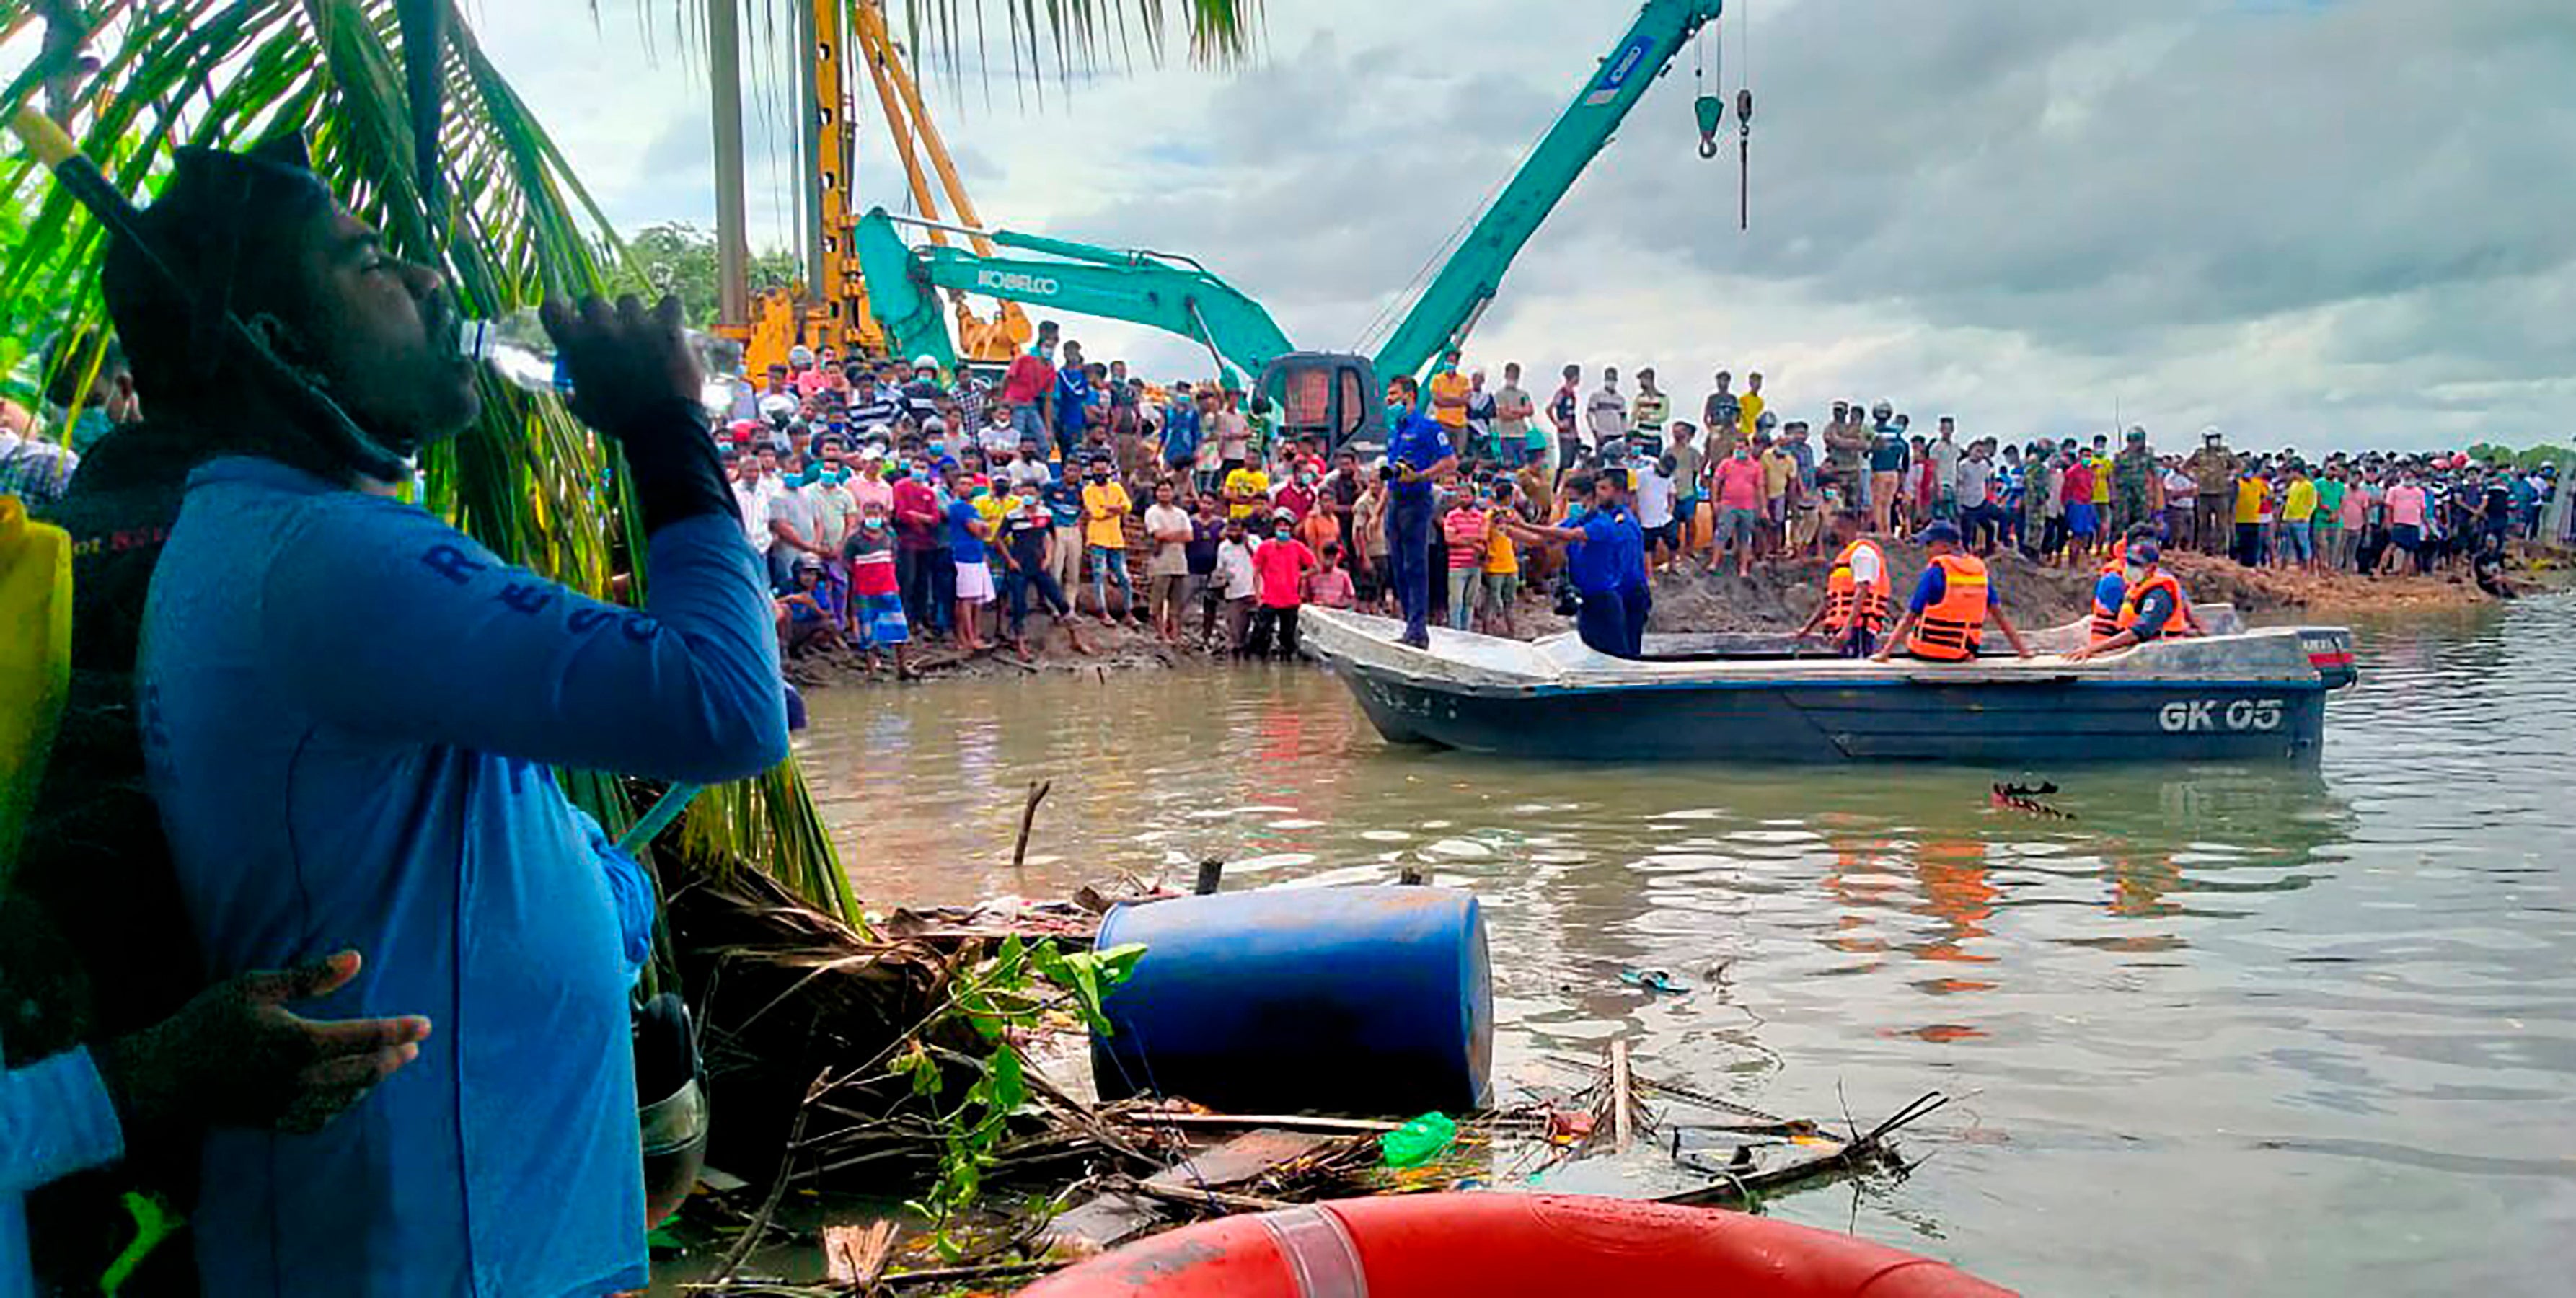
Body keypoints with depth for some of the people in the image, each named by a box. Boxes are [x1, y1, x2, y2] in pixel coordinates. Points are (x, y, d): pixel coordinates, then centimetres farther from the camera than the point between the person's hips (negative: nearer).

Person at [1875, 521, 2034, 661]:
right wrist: (2021, 648, 14)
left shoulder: (1936, 570, -9)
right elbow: (1998, 613, 7)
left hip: (1929, 651, -5)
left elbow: (1910, 617, -11)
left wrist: (1885, 653, -10)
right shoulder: (1980, 568, 6)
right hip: (1963, 654, 5)